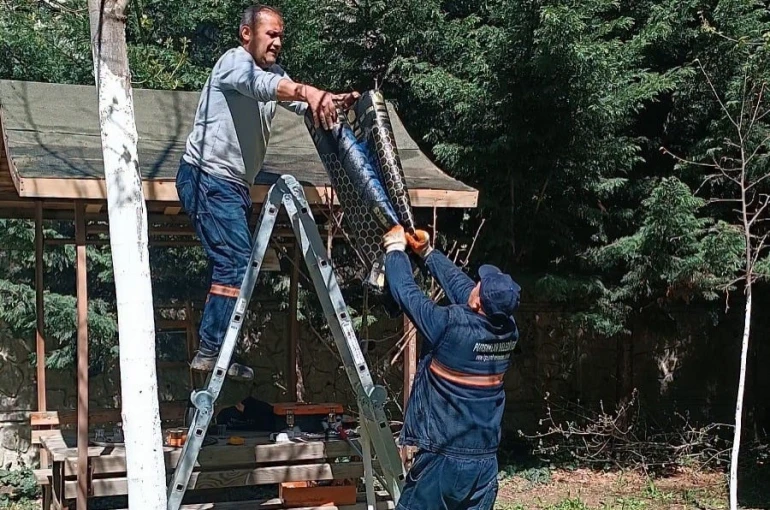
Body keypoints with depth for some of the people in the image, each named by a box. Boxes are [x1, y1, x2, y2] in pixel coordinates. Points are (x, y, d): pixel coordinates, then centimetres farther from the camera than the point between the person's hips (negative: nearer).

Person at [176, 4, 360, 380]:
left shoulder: (273, 72, 17)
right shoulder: (234, 61, -11)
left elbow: (302, 104, 3)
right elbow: (260, 84, -34)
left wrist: (334, 102, -17)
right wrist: (308, 91, -49)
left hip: (234, 184, 10)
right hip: (207, 178, -10)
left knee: (232, 264, 9)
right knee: (236, 263, -15)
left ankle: (214, 349, 15)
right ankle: (211, 351, -11)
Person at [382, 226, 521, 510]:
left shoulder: (451, 326, -20)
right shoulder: (508, 331, -1)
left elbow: (406, 293, -5)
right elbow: (458, 282, 13)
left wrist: (396, 249, 12)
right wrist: (427, 252, 24)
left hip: (443, 459, -6)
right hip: (485, 461, 6)